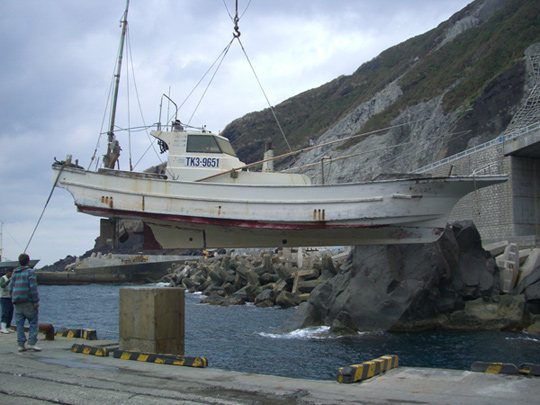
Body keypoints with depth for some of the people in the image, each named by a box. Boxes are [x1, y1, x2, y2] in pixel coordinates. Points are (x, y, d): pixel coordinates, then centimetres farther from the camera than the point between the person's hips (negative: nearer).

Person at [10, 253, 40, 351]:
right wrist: (36, 301, -11)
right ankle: (31, 343, -8)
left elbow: (11, 288, 15)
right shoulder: (30, 272, -6)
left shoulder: (14, 272, 13)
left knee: (19, 323, 7)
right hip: (28, 301, -6)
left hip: (17, 302, 6)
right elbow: (33, 287, -12)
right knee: (33, 322, 1)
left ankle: (21, 344, 4)